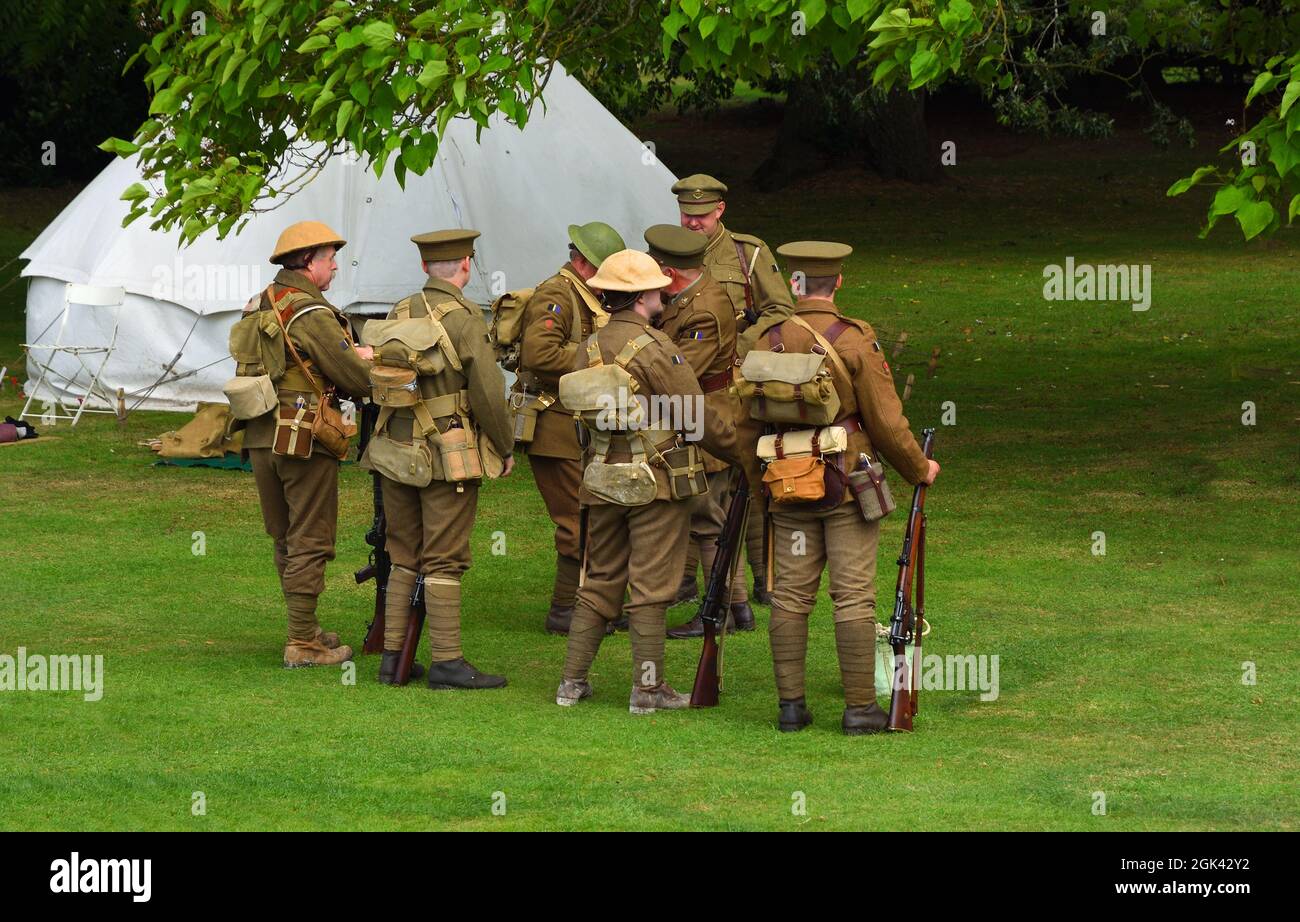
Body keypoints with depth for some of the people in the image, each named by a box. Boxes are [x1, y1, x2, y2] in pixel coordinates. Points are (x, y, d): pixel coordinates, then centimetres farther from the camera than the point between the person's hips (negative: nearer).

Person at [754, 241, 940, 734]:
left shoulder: (767, 343, -1)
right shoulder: (855, 340, -11)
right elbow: (885, 421, -10)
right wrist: (919, 469, 7)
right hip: (850, 483, -3)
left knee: (790, 596, 8)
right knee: (853, 597, 0)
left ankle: (790, 705, 10)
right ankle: (860, 707, 1)